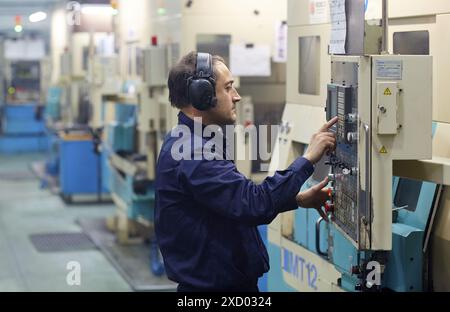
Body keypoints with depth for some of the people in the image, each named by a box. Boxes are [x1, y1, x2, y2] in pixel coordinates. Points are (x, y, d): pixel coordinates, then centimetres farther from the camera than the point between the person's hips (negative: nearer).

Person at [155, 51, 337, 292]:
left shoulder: (187, 143, 10)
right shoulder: (193, 153, -24)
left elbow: (239, 201, 15)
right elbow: (255, 205, -30)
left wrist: (299, 199, 6)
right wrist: (308, 159, -22)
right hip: (213, 284, -10)